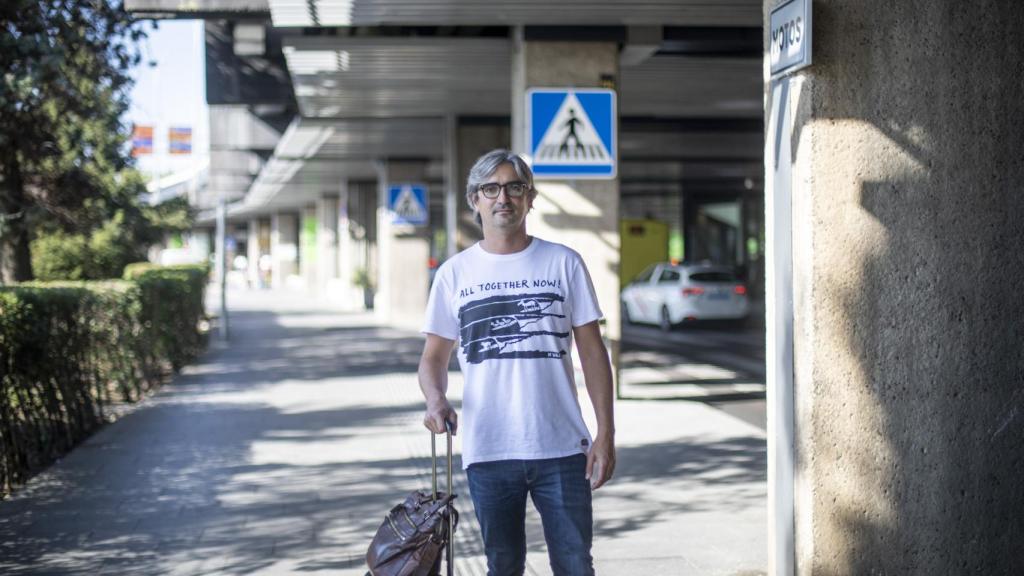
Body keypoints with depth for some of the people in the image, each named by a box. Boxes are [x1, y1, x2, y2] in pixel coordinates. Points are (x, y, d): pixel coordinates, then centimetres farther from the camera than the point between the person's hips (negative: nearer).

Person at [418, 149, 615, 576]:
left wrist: (605, 433, -3)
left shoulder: (563, 263, 3)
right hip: (487, 450, 1)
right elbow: (434, 356, 8)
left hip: (562, 448, -1)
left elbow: (592, 351, 3)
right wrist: (436, 400, -14)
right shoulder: (455, 273, 5)